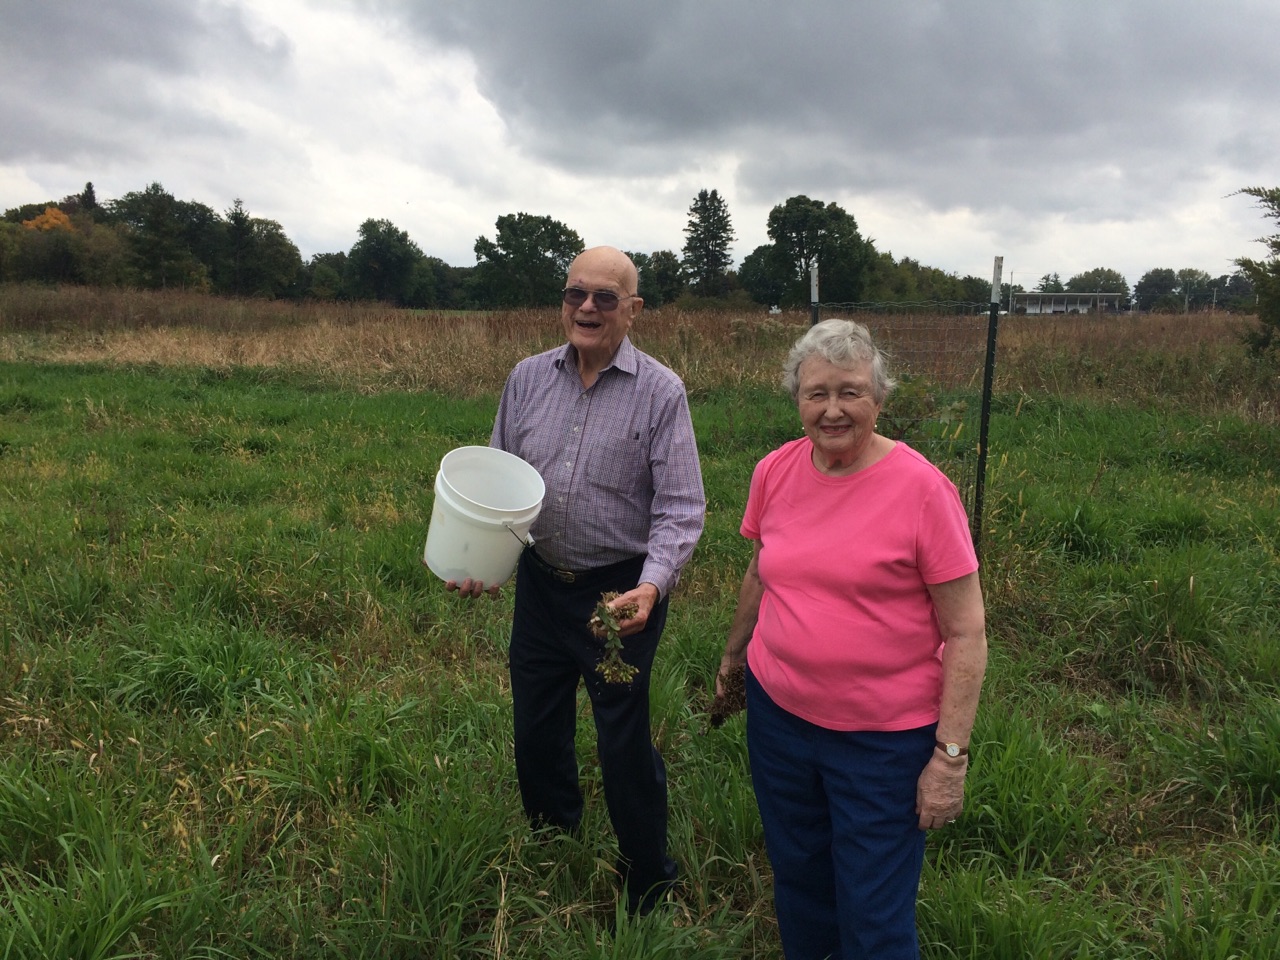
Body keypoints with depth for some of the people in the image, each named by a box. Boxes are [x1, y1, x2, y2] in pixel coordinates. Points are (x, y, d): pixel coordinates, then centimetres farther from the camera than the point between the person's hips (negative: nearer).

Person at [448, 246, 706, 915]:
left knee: (624, 746, 6)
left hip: (621, 592, -4)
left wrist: (652, 586, -29)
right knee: (535, 734, 20)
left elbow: (681, 507, -14)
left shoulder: (660, 392, -11)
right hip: (539, 582, 5)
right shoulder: (528, 378, 1)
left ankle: (647, 890, 31)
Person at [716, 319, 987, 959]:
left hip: (885, 737, -4)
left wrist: (951, 754, -14)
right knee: (797, 876, 23)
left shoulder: (921, 487, -16)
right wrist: (733, 654, 25)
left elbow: (965, 632, -13)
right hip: (777, 712, 5)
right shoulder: (775, 472, -2)